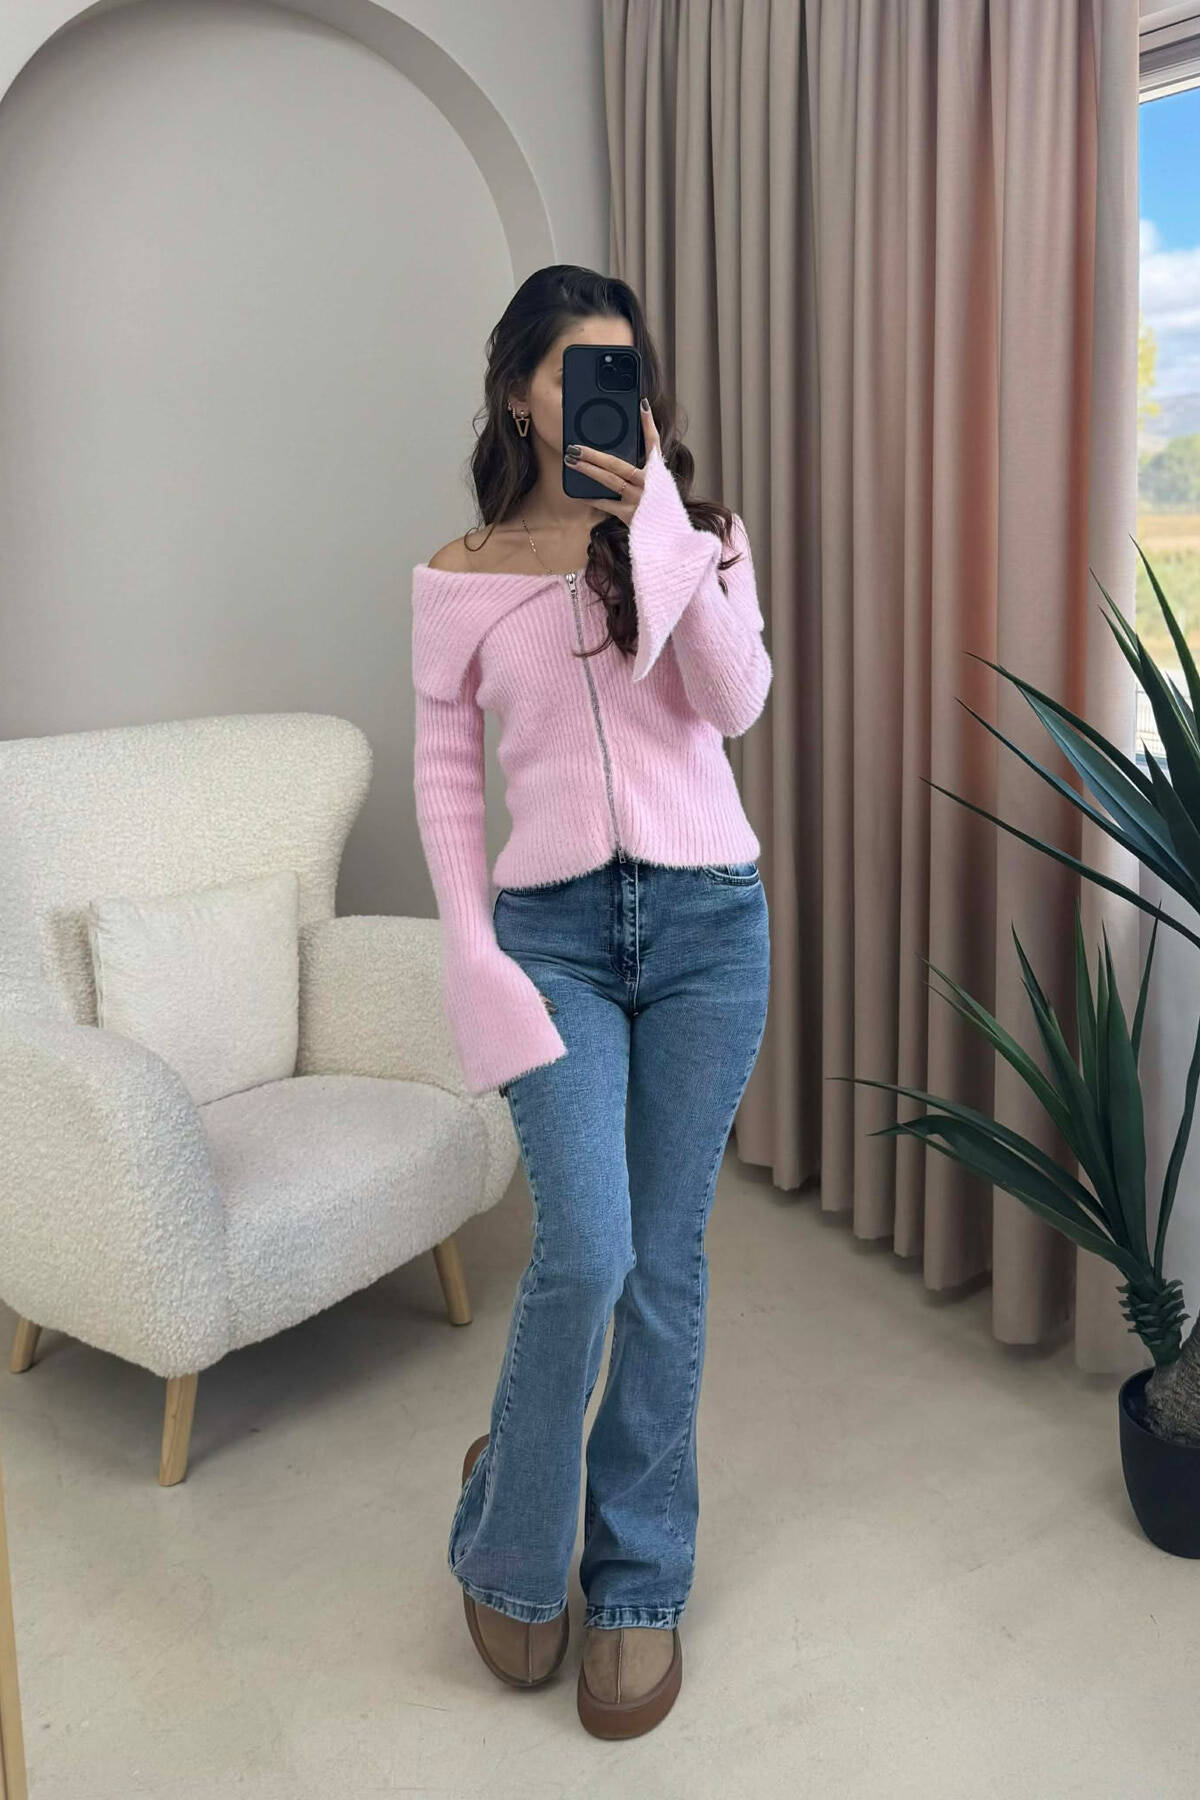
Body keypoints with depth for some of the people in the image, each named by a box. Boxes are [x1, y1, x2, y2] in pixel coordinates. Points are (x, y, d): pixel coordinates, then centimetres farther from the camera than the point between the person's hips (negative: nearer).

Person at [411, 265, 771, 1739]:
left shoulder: (695, 539, 6)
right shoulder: (460, 577, 6)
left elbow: (736, 703, -10)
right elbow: (444, 771, 6)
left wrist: (663, 527, -16)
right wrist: (470, 948, -3)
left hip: (706, 918, 1)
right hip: (554, 930, -1)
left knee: (666, 1261, 6)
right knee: (586, 1253, -11)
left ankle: (639, 1581, 26)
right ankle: (508, 1547, 19)